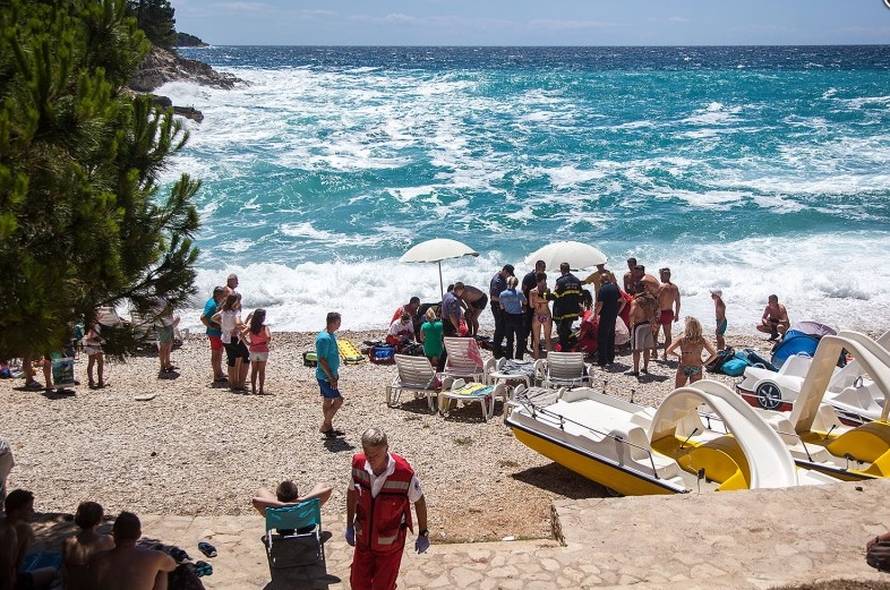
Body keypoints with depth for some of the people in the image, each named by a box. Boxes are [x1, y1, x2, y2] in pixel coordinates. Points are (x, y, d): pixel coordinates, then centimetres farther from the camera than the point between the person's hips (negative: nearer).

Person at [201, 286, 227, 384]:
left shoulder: (216, 302, 10)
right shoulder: (212, 304, -21)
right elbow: (203, 317, -29)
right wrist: (211, 326, -21)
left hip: (219, 332, 11)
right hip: (214, 333, -11)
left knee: (219, 352, 22)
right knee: (215, 354, -3)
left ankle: (219, 373, 37)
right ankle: (216, 377, 4)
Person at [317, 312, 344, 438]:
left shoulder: (332, 335, 9)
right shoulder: (324, 338, -22)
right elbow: (322, 360, -24)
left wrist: (335, 374, 22)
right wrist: (331, 378, -22)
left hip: (329, 375, 10)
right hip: (325, 377, -10)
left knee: (328, 401, 15)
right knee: (338, 400, -6)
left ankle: (328, 428, 24)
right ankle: (324, 426, 3)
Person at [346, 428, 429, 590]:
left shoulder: (404, 473, -29)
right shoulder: (358, 464, -18)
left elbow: (419, 501, -11)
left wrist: (423, 534, -1)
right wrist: (349, 526, 7)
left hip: (390, 543, -3)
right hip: (364, 538, 4)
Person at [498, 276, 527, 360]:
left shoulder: (502, 294, -5)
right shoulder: (518, 293, -14)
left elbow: (502, 307, 5)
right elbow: (525, 302, 2)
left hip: (507, 318, 4)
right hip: (517, 318, -4)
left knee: (509, 339, 15)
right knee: (520, 339, 7)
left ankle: (509, 357, 20)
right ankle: (518, 358, 3)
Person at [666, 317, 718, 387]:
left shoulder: (681, 339, -12)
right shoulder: (702, 340, -8)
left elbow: (668, 351, -14)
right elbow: (714, 354, -9)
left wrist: (678, 355, 3)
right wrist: (703, 363, 3)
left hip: (683, 368, -1)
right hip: (697, 368, 1)